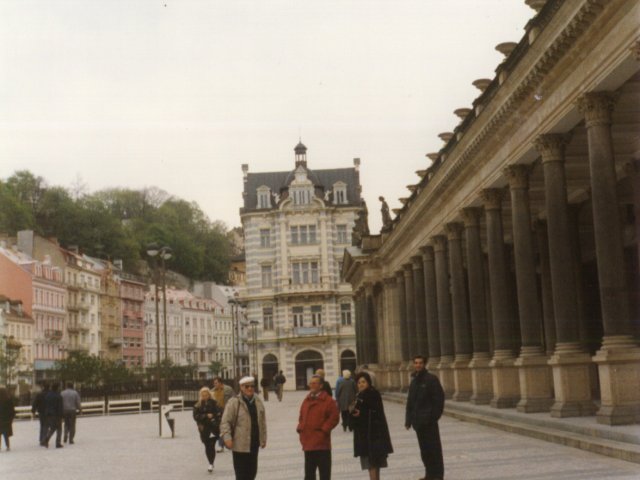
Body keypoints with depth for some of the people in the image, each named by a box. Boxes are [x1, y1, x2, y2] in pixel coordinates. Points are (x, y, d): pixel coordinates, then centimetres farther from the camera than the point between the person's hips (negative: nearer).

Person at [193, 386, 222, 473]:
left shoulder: (214, 403, 2)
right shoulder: (198, 405, 4)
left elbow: (219, 413, 0)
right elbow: (196, 416, -3)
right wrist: (206, 416, -13)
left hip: (214, 427, -2)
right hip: (204, 428, 2)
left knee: (212, 445, -9)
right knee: (207, 446, 6)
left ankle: (211, 464, -5)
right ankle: (211, 463, 19)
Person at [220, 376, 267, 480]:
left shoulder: (258, 402, 8)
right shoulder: (234, 402, -9)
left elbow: (262, 422, 14)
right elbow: (225, 422, -11)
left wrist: (263, 438, 14)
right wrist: (227, 438, -21)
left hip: (254, 444, 6)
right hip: (240, 444, -6)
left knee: (252, 471, 14)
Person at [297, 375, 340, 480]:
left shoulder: (328, 400, -6)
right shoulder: (306, 400, 14)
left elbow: (334, 417, -11)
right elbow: (301, 417, 22)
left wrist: (324, 429, -15)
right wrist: (300, 428, 5)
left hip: (322, 443, -6)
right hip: (308, 443, 6)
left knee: (324, 471, 1)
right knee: (309, 472, 13)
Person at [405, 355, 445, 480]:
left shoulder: (431, 379, -7)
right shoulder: (414, 381, 15)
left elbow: (439, 398, -12)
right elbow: (410, 402, 18)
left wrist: (434, 416, -16)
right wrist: (408, 420, 14)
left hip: (429, 421, -7)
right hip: (418, 421, 7)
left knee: (433, 447, -3)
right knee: (424, 449, 11)